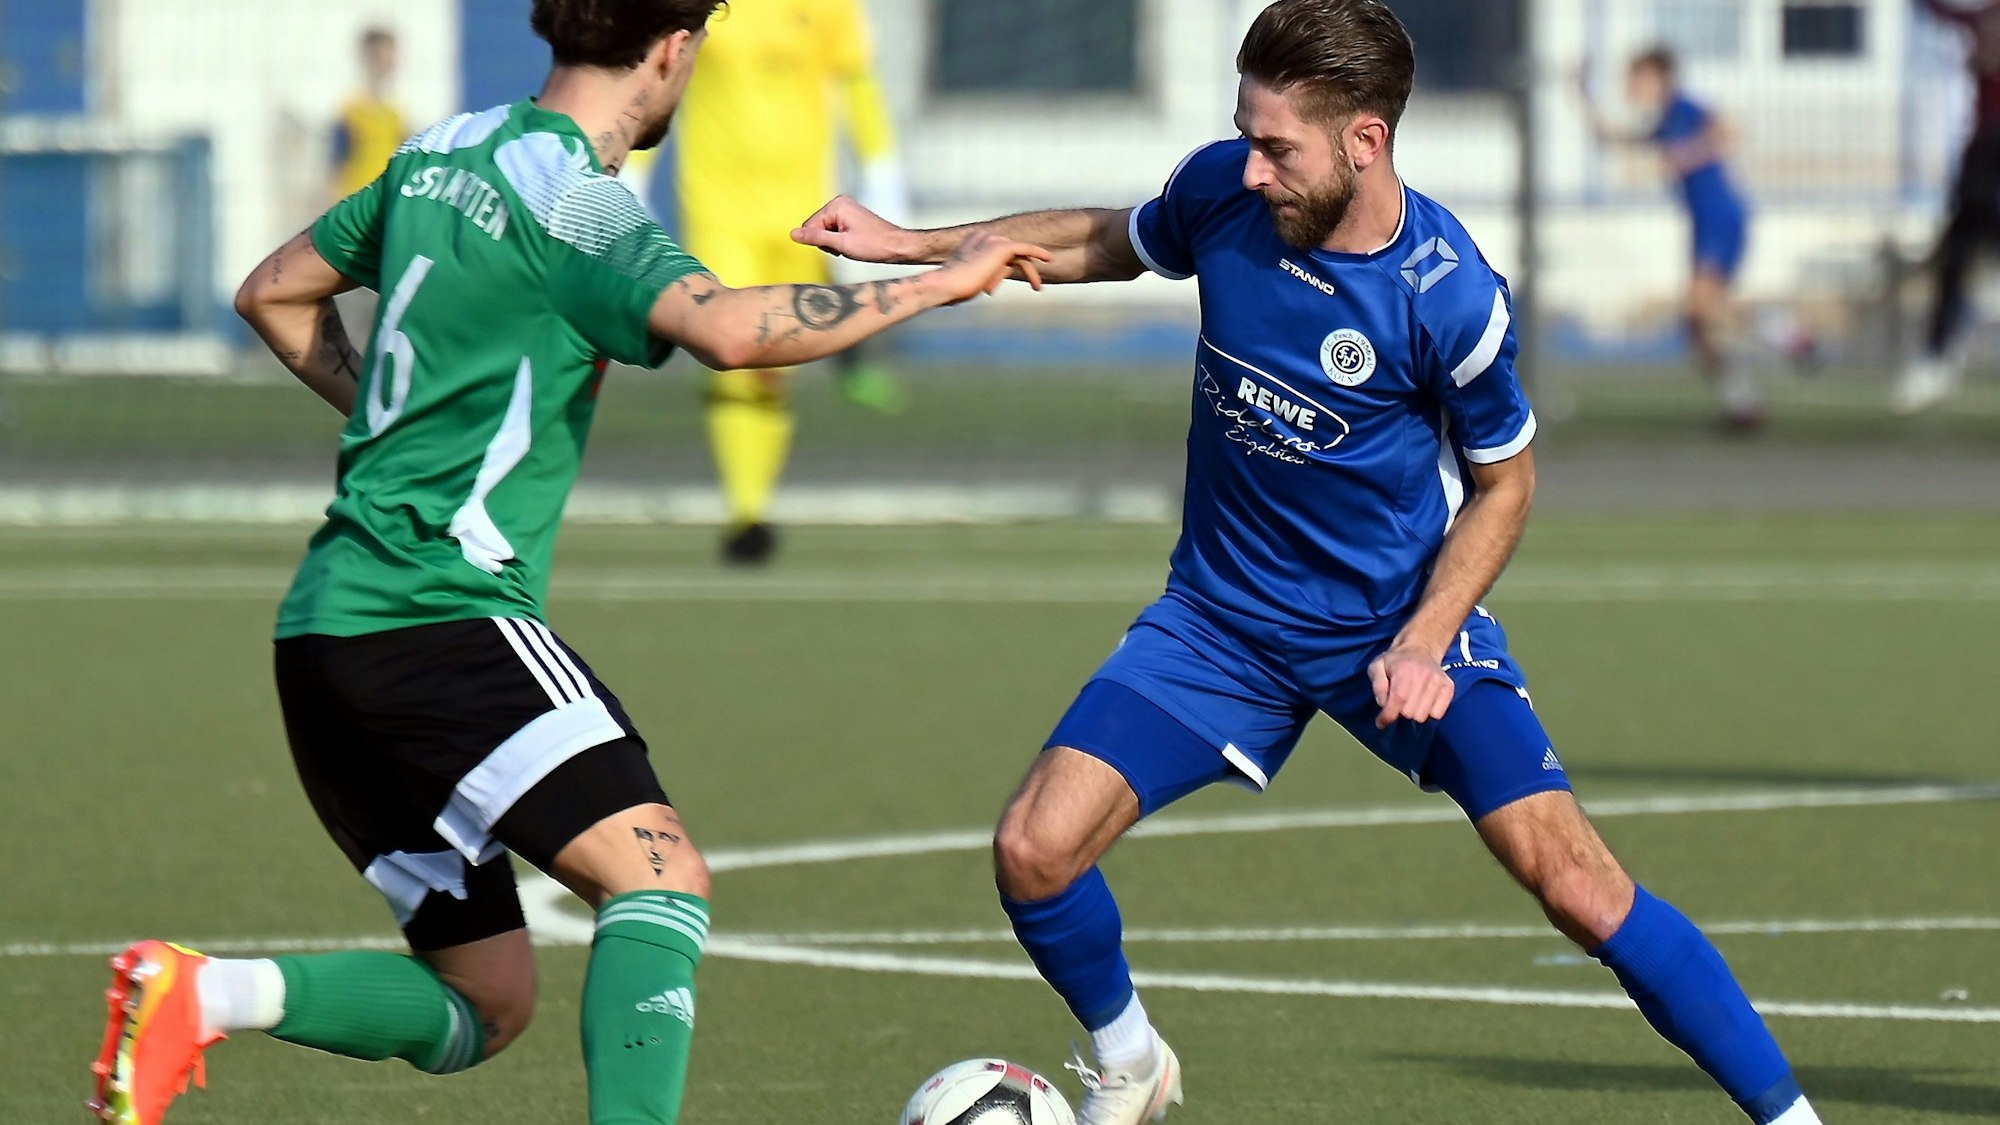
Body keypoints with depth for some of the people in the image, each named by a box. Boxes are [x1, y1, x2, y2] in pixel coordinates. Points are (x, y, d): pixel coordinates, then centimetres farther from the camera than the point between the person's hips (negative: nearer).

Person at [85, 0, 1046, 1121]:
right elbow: (730, 328, -26)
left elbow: (273, 295, 28)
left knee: (483, 1009, 9)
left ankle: (205, 993, -7)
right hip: (443, 610, -9)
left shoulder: (442, 155, 16)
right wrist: (940, 282, -16)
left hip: (329, 630, 9)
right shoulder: (575, 202, -10)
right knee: (661, 873, -18)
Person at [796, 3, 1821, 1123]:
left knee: (1574, 880, -16)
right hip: (1224, 615, 4)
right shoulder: (1222, 193, -14)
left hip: (1406, 617, -4)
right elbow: (1110, 244, 11)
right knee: (1034, 851, -11)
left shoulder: (1449, 295, -24)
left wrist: (1422, 642, -19)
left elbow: (1504, 481, -7)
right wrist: (910, 245, 7)